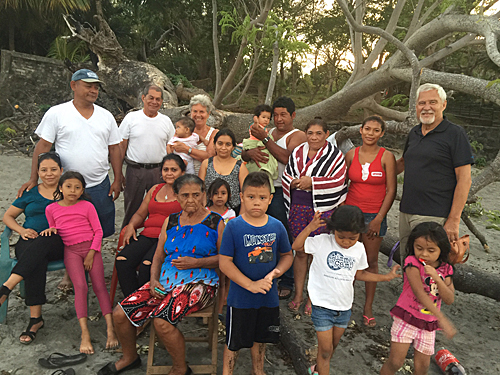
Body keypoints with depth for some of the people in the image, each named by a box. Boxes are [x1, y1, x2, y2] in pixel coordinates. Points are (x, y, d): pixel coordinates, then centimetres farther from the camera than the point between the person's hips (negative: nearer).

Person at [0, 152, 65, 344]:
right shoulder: (30, 193, 18)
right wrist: (22, 230, -1)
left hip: (58, 244, -1)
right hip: (29, 241, 1)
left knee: (39, 244, -38)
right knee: (37, 259, -35)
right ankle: (35, 318, -35)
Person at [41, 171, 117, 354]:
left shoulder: (87, 206, 2)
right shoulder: (51, 209, 7)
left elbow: (98, 231, 1)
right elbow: (55, 231, 21)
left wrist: (91, 254, -7)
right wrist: (51, 230, -4)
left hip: (90, 247, 0)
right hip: (71, 250, 0)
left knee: (99, 286, -10)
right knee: (80, 286, -19)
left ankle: (110, 329, -10)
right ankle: (85, 334, -19)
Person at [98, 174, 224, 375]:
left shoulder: (215, 222, -2)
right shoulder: (171, 221, 13)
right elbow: (158, 256, 15)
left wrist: (196, 262, -16)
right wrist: (153, 280, -1)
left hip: (198, 283, -5)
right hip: (166, 281, 6)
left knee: (162, 321, -28)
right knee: (120, 313, -5)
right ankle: (130, 357, 24)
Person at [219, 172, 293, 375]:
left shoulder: (277, 226, -6)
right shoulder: (234, 226, -16)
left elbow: (287, 255, 7)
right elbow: (225, 263, -16)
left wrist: (277, 271, -13)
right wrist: (250, 285, -22)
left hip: (269, 296, 4)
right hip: (240, 297, -3)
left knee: (260, 338, 24)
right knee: (234, 342, 13)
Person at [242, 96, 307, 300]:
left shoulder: (298, 136, 1)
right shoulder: (267, 132, 19)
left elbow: (286, 157, -19)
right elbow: (243, 153, 12)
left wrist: (264, 139, -21)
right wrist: (250, 152, -12)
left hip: (281, 192, -5)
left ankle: (286, 283, 13)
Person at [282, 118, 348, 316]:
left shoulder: (335, 155, -2)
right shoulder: (297, 153, 11)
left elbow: (338, 182, -12)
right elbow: (286, 175, 16)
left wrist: (311, 182, -17)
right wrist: (293, 182, -5)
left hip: (322, 209, -3)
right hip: (298, 208, 4)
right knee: (300, 251, 11)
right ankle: (298, 294, 25)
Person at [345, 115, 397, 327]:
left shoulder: (387, 157, -4)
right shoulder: (351, 154, 3)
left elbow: (391, 191, -5)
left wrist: (379, 218, -10)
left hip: (375, 215, -1)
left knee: (371, 261, 7)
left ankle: (368, 307, 20)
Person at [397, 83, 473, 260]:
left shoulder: (455, 133, -5)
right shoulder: (413, 133, 14)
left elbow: (464, 180, -9)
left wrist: (454, 220, -14)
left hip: (433, 216, -6)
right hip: (406, 213, 6)